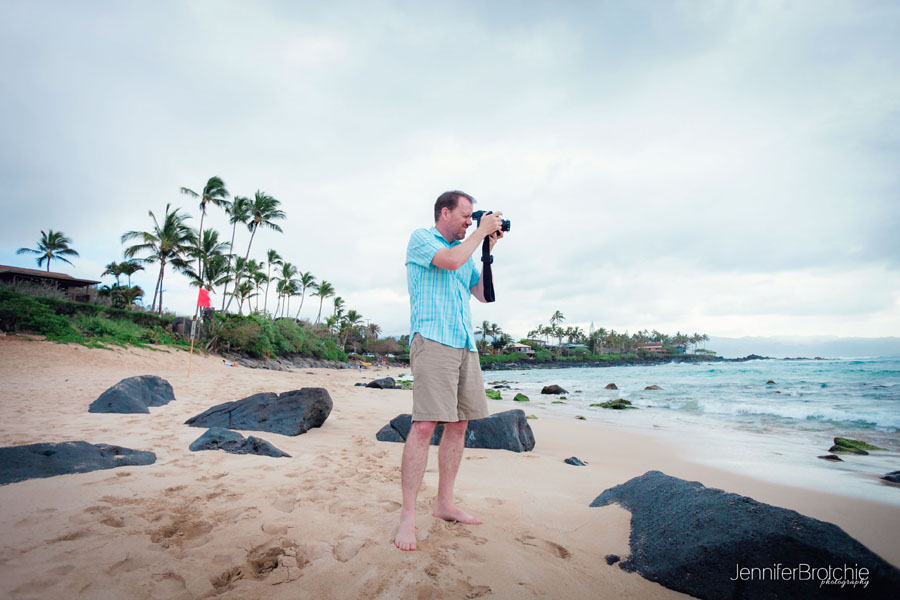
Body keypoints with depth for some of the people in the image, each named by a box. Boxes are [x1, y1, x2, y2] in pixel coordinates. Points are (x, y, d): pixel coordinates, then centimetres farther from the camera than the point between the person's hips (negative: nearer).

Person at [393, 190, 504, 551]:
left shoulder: (466, 251, 25)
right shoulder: (421, 239, 4)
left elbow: (484, 295, 23)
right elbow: (451, 260, -15)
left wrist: (488, 251, 17)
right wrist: (482, 231, -1)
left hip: (465, 344, 8)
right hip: (433, 340, -8)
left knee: (458, 424, 8)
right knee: (425, 424, -13)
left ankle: (444, 504, 20)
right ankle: (407, 515, -3)